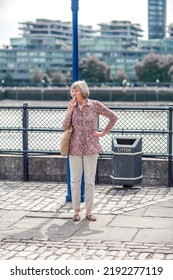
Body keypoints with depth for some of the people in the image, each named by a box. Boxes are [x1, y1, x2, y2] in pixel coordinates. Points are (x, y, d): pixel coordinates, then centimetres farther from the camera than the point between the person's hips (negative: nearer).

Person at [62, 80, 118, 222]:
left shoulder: (95, 105, -4)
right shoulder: (72, 107, 3)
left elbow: (113, 117, 1)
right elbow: (65, 127, -3)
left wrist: (103, 133, -2)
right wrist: (70, 110, -12)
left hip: (91, 147, -2)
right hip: (75, 148, 2)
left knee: (90, 180, 5)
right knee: (75, 180, 5)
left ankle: (89, 211, 15)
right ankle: (76, 211, 15)